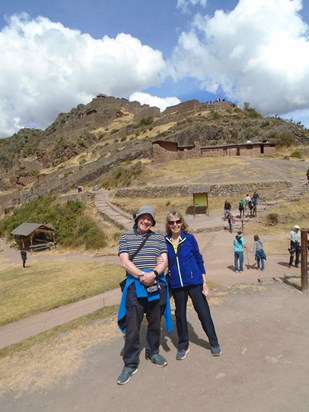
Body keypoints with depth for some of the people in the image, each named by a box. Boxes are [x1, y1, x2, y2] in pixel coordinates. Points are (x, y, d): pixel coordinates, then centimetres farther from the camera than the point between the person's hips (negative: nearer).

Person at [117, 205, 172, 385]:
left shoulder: (159, 237, 5)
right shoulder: (126, 237, 1)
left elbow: (164, 261, -2)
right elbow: (125, 261, -8)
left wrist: (153, 274, -21)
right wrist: (142, 275, -18)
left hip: (156, 285, 2)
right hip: (135, 286, -2)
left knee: (155, 323, 16)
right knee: (132, 327, 3)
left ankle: (153, 352, 38)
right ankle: (130, 364, 19)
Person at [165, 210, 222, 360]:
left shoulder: (189, 238, -7)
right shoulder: (164, 241, -4)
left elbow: (199, 260, -1)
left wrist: (204, 282, -2)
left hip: (194, 282, -1)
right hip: (176, 285, 2)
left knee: (203, 312, 6)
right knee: (180, 314, 14)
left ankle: (214, 343, 26)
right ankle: (183, 345, 32)